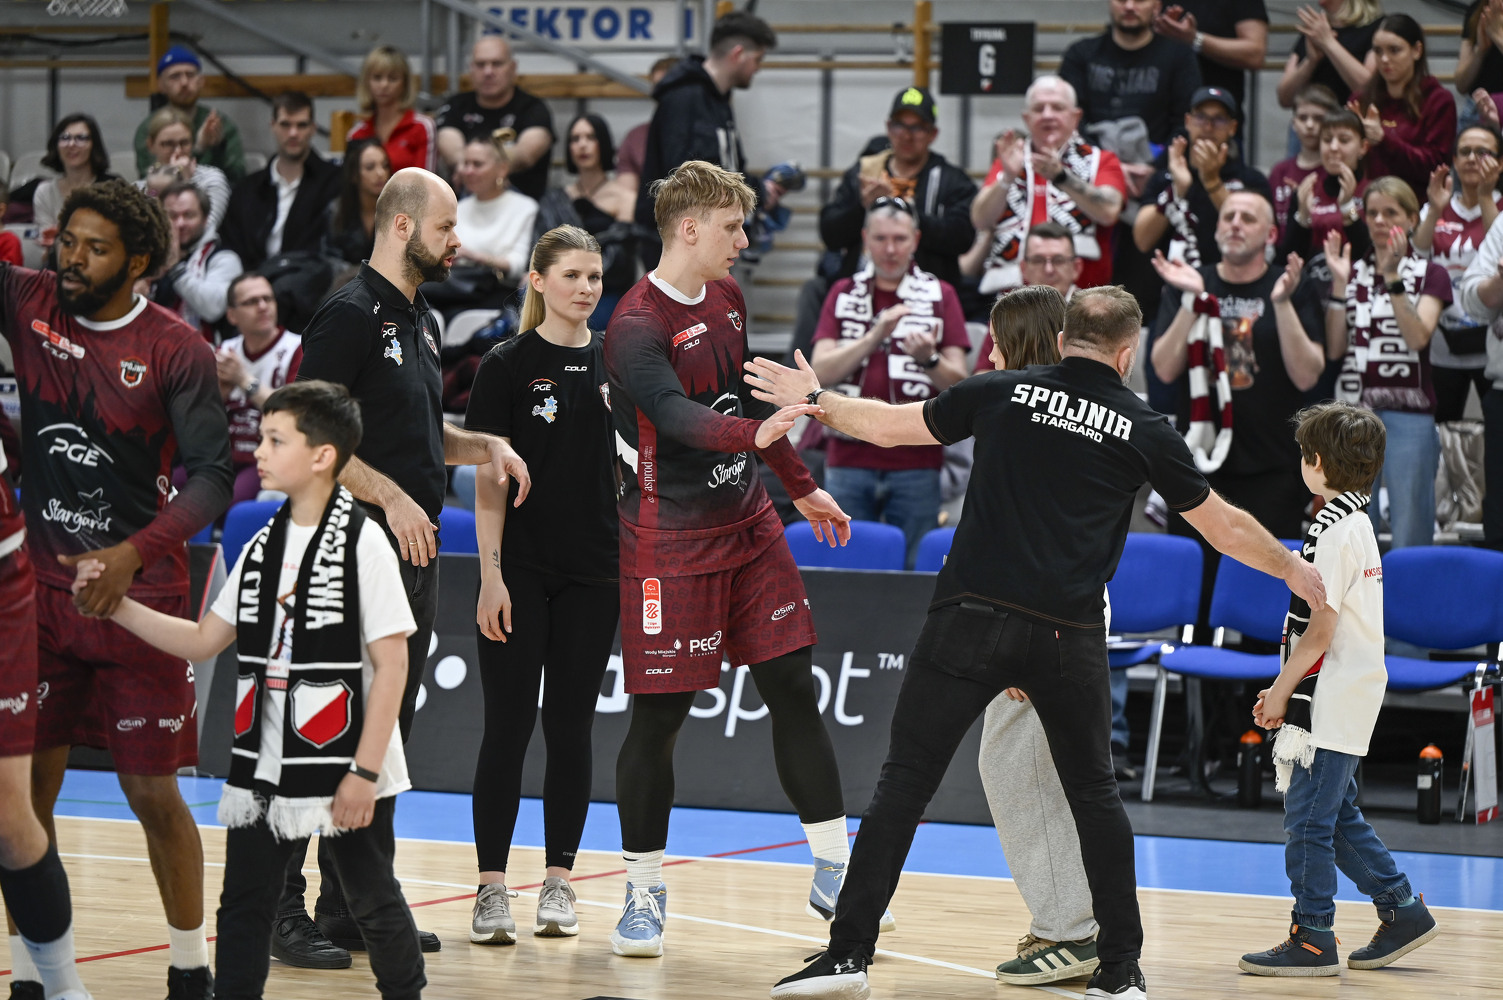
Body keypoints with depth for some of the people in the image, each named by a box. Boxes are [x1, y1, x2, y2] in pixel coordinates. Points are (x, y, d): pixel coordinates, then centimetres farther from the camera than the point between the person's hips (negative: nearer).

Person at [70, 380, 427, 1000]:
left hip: (346, 772, -6)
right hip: (264, 765, 6)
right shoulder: (263, 547, 9)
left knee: (374, 903, 6)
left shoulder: (362, 543, -11)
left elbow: (391, 663, -13)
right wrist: (116, 606, 4)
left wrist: (364, 771, -16)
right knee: (243, 908, 6)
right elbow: (203, 641, 15)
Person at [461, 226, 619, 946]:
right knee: (508, 724, -4)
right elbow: (488, 479, -5)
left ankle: (557, 884, 12)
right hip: (521, 572, -3)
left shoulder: (616, 365, 7)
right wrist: (490, 575, -12)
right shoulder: (508, 365, -3)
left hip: (594, 575, 3)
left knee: (571, 726, 5)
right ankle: (491, 889, 0)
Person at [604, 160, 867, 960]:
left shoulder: (726, 298, 8)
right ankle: (644, 893, 10)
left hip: (747, 525, 7)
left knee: (795, 690, 5)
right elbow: (678, 416, -34)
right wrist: (757, 432, -51)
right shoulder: (636, 328, -18)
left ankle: (833, 874, 13)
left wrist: (800, 487, 24)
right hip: (671, 542, -7)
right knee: (659, 715, -2)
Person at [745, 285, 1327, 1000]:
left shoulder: (1001, 393, 6)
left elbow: (892, 425, 19)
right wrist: (1293, 570, 36)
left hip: (972, 615, -1)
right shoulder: (1145, 431, 6)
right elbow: (1225, 527, 18)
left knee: (904, 781, 1)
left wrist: (817, 400, 37)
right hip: (1069, 636, 1)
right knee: (1094, 793, 16)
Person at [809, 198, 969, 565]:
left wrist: (929, 359, -20)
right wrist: (876, 335, -14)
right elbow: (821, 371, -1)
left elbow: (959, 383, 1)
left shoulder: (940, 295, 7)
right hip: (849, 459, 1)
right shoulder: (844, 294, 11)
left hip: (916, 463, -1)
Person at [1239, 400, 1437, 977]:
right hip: (1350, 697, 10)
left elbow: (1320, 630, -18)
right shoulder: (1357, 525, 14)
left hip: (1331, 701, -10)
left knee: (1308, 817, -5)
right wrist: (1284, 687, 18)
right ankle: (1402, 911, 20)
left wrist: (1281, 691, -9)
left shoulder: (1331, 533, -16)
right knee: (1337, 816, 16)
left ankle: (1313, 940, -1)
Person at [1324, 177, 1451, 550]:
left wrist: (1392, 277, -16)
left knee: (1410, 535, -4)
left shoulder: (1430, 275, 7)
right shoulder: (1351, 273, 14)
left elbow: (1418, 337, -10)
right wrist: (1340, 283, -3)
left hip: (1409, 412, -3)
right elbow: (1334, 348, 5)